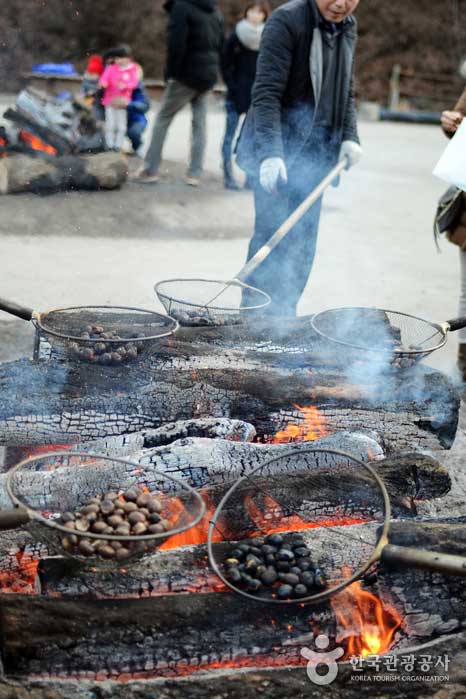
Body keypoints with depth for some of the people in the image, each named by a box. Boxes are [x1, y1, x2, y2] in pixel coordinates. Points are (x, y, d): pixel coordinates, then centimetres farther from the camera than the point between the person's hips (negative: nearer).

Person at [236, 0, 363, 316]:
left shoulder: (348, 27, 9)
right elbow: (266, 93, -20)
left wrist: (350, 136, 2)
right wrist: (270, 152, -31)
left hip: (315, 153, 6)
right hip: (278, 150, -6)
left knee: (303, 240, 7)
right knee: (274, 234, -8)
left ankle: (284, 316, 16)